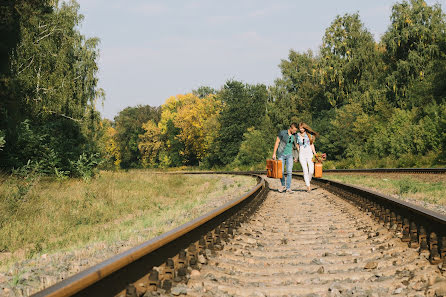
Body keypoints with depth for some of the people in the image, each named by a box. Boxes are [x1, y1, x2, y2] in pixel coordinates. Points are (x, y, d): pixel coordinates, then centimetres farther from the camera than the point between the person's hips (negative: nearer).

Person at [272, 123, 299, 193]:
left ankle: (288, 188, -3)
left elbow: (296, 146, 13)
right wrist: (274, 153, -6)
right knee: (281, 172, 0)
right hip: (281, 155, -2)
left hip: (289, 155, 2)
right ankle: (283, 186, 20)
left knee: (289, 171, -8)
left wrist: (296, 156, 12)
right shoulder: (282, 133, -7)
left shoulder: (294, 136, 3)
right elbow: (277, 142, -4)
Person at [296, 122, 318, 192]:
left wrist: (315, 153, 5)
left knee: (311, 170, -12)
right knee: (305, 171, -9)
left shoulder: (309, 135, 6)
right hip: (302, 154, 0)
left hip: (309, 153, 0)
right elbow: (297, 146, 9)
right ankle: (308, 186, -3)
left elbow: (312, 144, 11)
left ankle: (308, 181, 15)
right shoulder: (297, 135, 5)